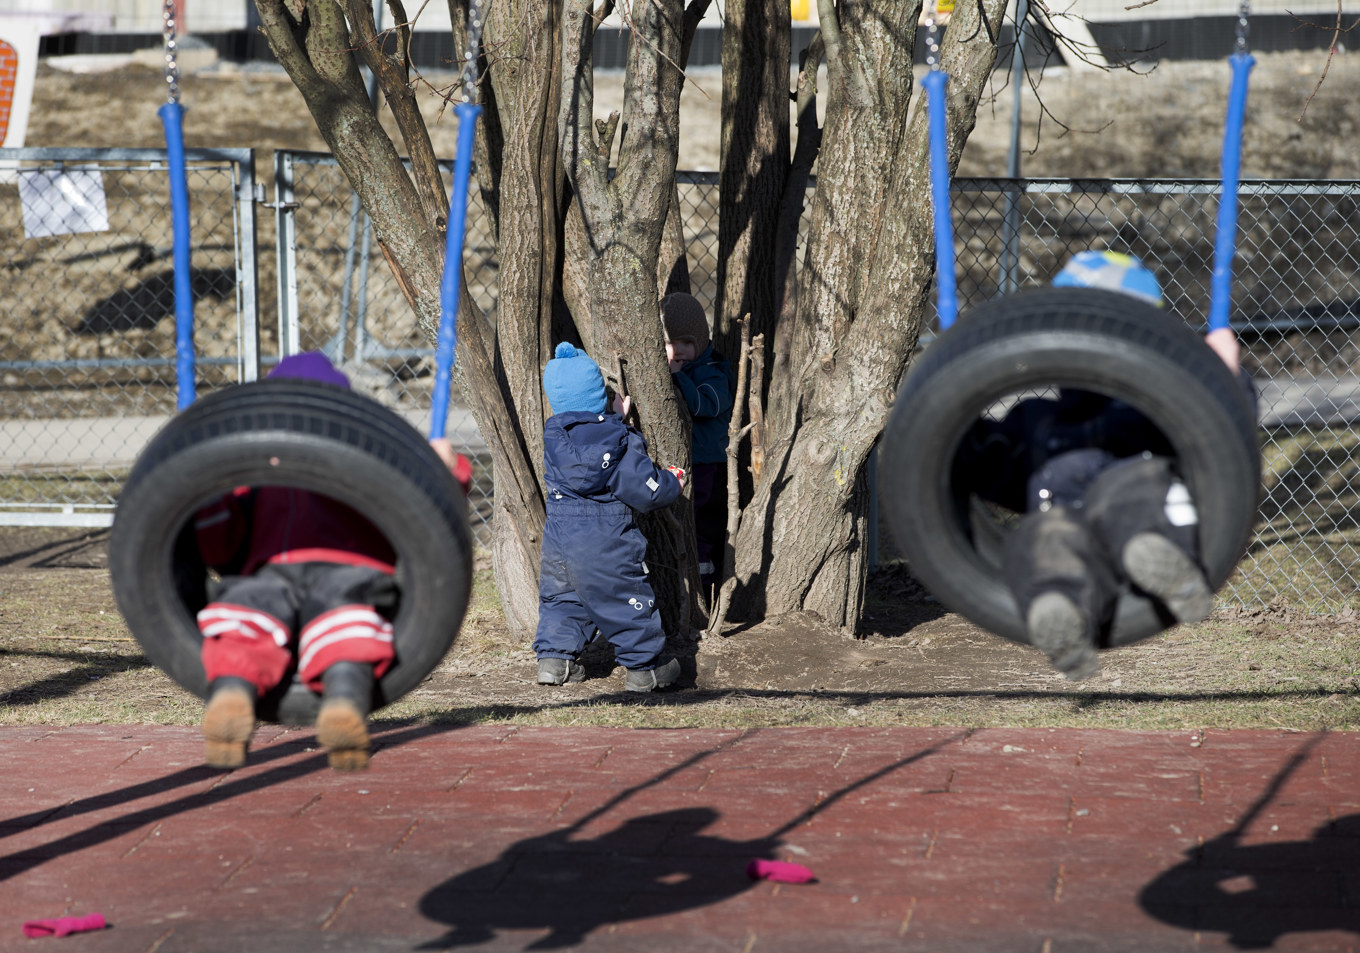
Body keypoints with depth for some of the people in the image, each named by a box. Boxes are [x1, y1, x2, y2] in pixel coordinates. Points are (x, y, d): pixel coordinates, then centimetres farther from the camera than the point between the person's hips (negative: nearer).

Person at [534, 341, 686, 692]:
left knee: (560, 596, 21)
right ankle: (643, 666, 13)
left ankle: (553, 657, 19)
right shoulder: (620, 441, -14)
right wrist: (673, 482, 8)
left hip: (559, 533, 5)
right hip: (605, 542, -4)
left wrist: (615, 420, 29)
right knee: (627, 599, 6)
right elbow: (646, 490, -12)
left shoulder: (554, 435, 0)